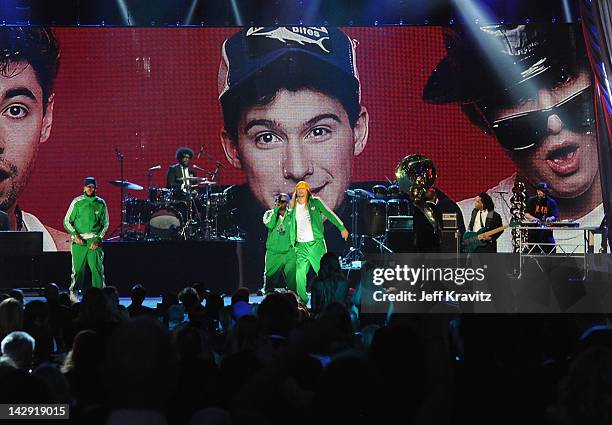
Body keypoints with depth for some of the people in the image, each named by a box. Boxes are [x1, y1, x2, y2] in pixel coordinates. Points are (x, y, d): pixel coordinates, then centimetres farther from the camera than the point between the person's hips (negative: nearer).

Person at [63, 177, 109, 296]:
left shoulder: (101, 203, 7)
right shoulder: (77, 202, 3)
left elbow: (105, 224, 12)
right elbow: (67, 221, 6)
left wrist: (98, 239, -2)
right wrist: (75, 235, -8)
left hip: (94, 240, 1)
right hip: (79, 240, -1)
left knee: (97, 268, -6)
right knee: (77, 268, -1)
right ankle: (73, 293, 7)